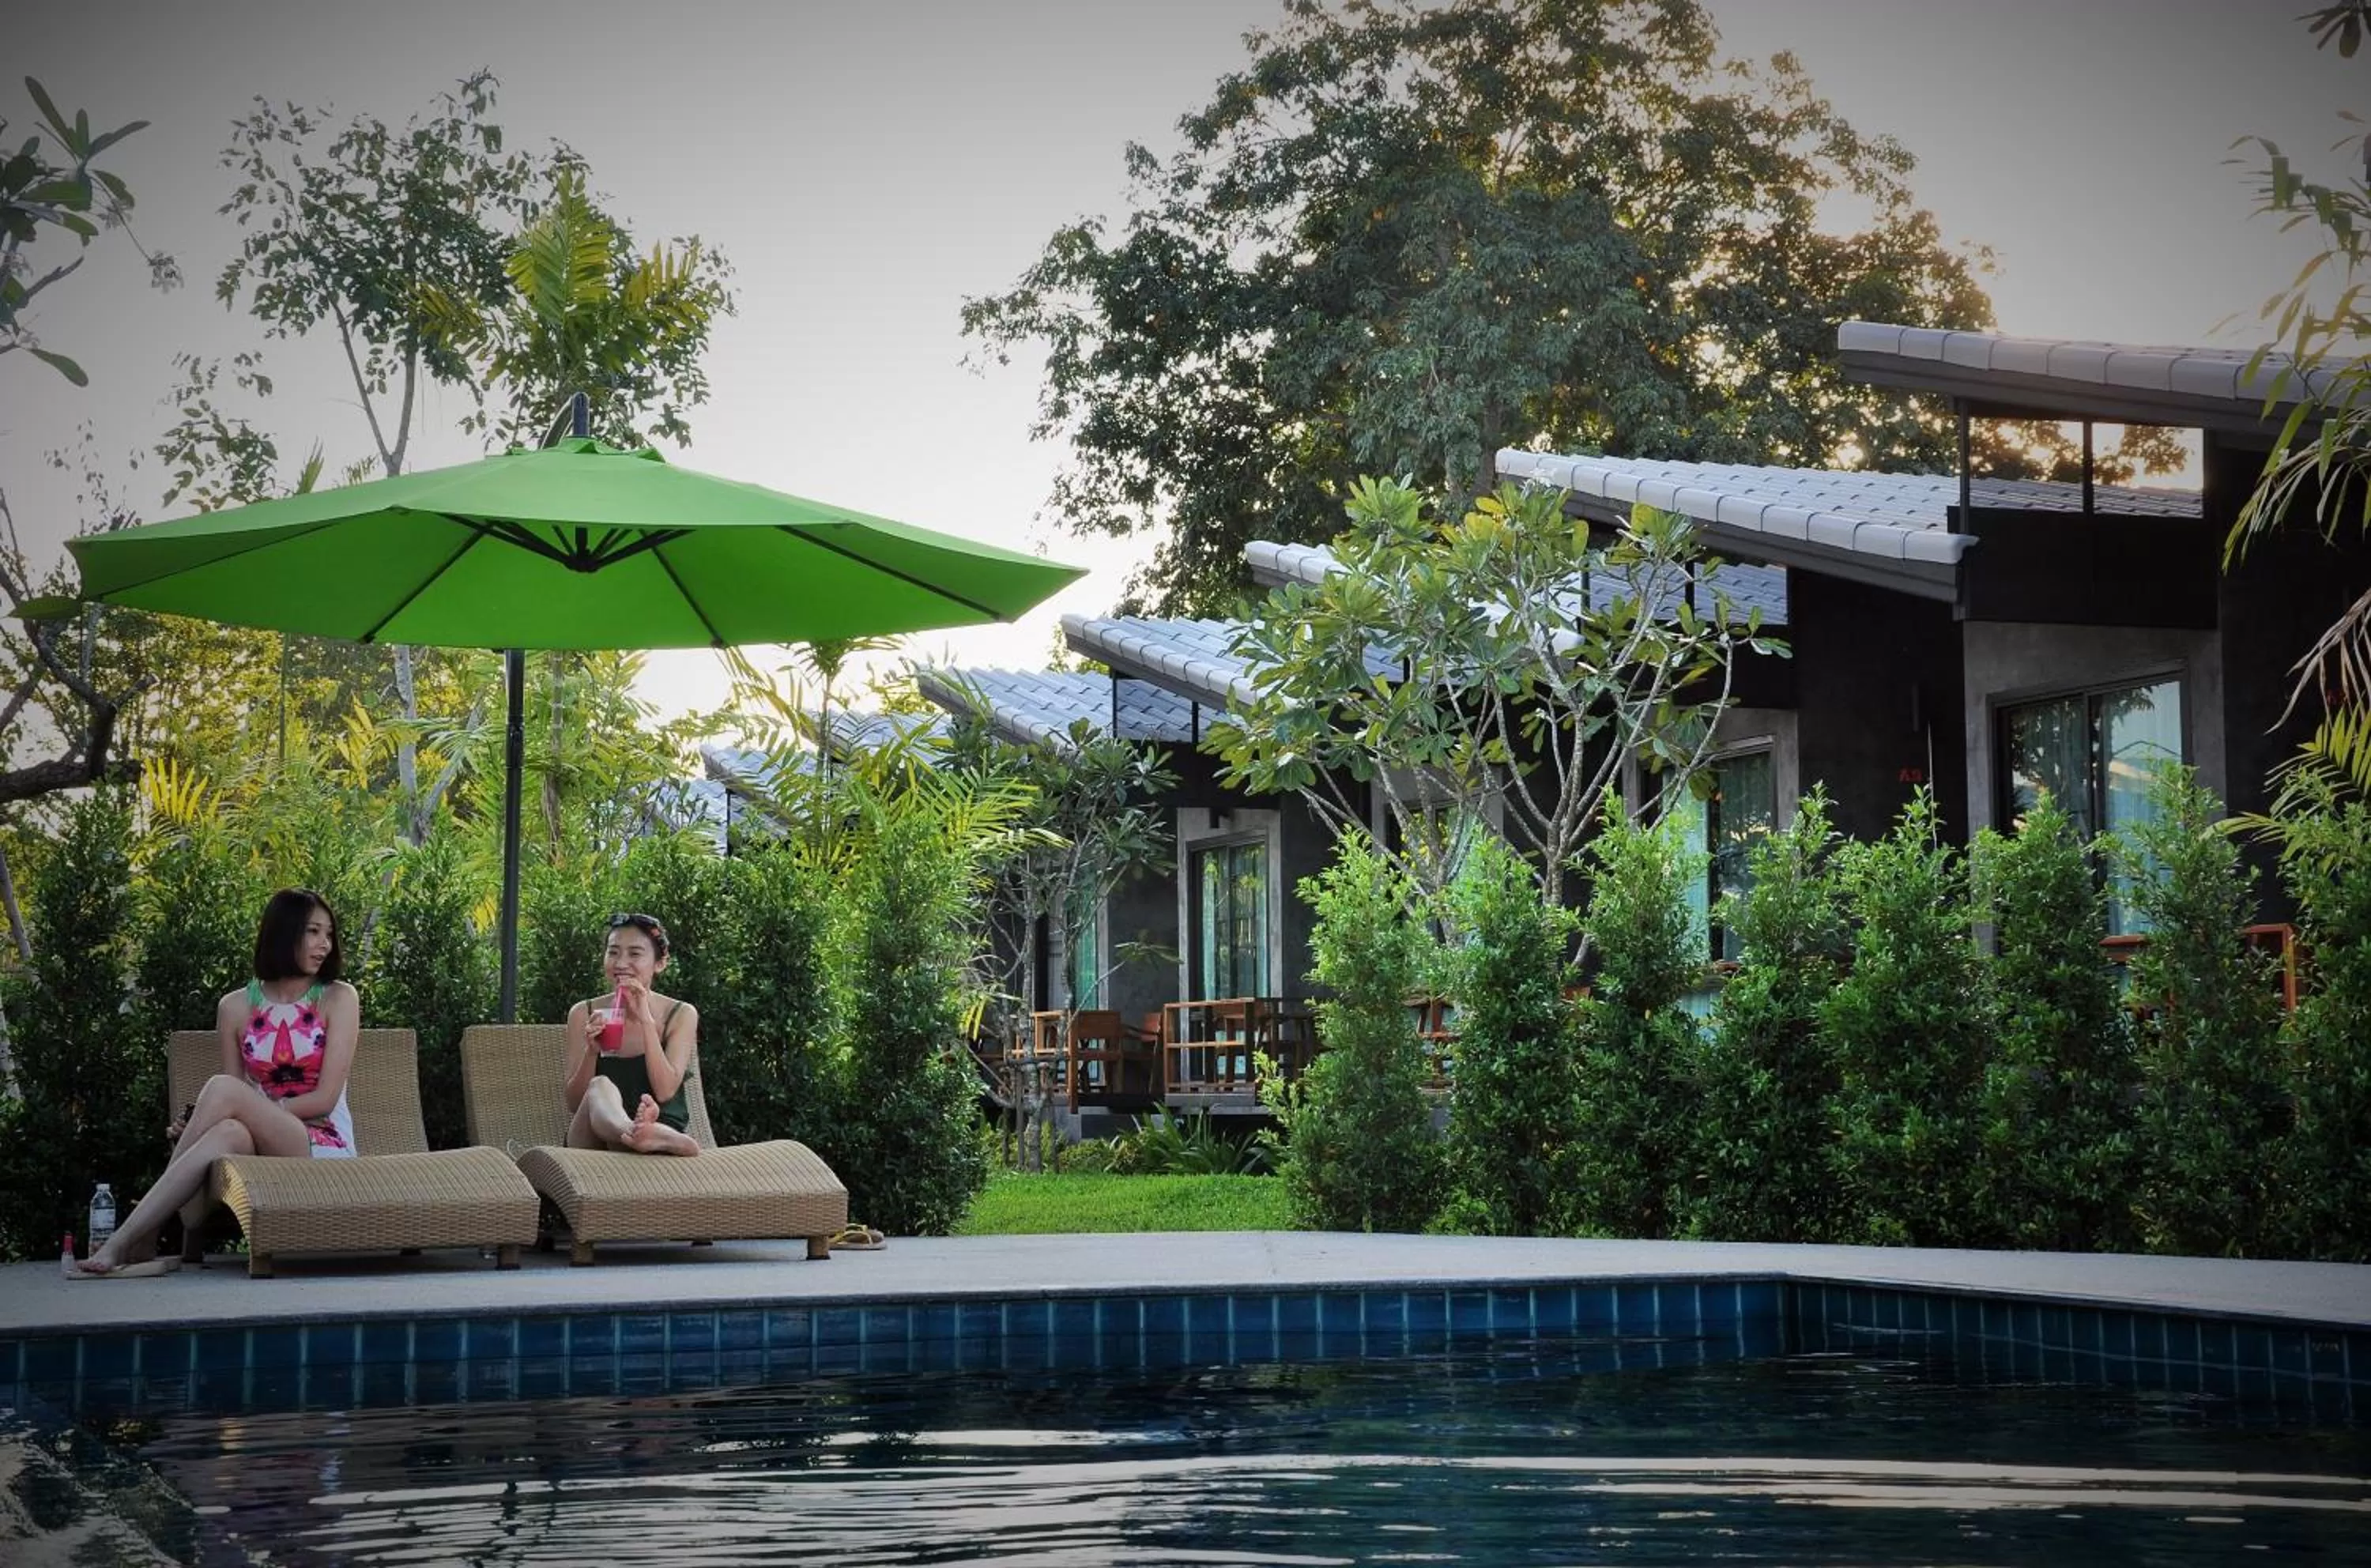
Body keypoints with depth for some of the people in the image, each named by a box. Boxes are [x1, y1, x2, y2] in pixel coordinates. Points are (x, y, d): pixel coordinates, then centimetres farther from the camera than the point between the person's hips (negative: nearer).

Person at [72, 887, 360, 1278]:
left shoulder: (338, 999, 3)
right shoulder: (236, 1007, 10)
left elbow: (325, 1098, -6)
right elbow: (234, 1109, 9)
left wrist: (254, 1108, -15)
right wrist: (197, 1120, -13)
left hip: (323, 1144, -2)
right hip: (262, 1149, 2)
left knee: (223, 1088, -29)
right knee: (229, 1133, -36)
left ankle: (124, 1243, -31)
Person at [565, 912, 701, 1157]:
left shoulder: (682, 1015, 6)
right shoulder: (583, 1014, 9)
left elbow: (665, 1091, -10)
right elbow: (575, 1104, 3)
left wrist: (645, 1020, -15)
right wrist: (591, 1051, -14)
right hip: (591, 1142, 0)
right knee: (600, 1086, -36)